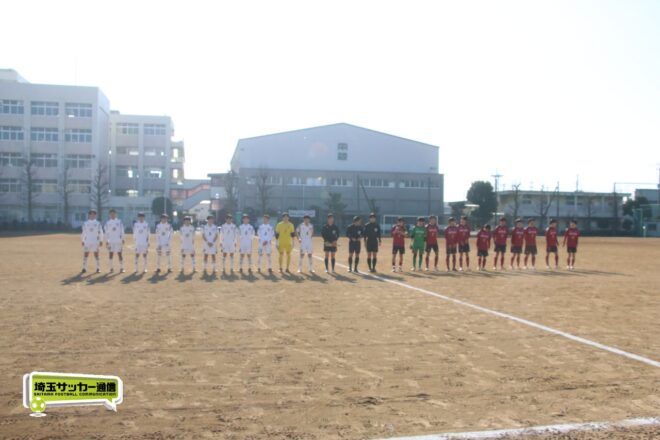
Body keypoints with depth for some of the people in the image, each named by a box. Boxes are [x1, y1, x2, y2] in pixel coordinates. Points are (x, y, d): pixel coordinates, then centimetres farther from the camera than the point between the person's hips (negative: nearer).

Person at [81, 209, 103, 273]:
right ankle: (84, 268, 6)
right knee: (85, 254, 1)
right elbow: (84, 233, 9)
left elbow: (100, 232, 3)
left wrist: (101, 241, -1)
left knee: (96, 254, 0)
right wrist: (82, 241, 6)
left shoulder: (97, 223, 3)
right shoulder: (85, 223, 6)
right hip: (87, 242, 1)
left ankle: (98, 268, 4)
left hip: (95, 242, -1)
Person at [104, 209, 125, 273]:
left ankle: (121, 268, 8)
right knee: (110, 254, 1)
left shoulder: (119, 222, 4)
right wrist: (106, 241, 2)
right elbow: (106, 232, 6)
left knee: (120, 254, 1)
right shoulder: (107, 222, 5)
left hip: (118, 241, -1)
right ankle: (111, 268, 7)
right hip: (110, 241, 1)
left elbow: (122, 231, 3)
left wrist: (122, 239, -3)